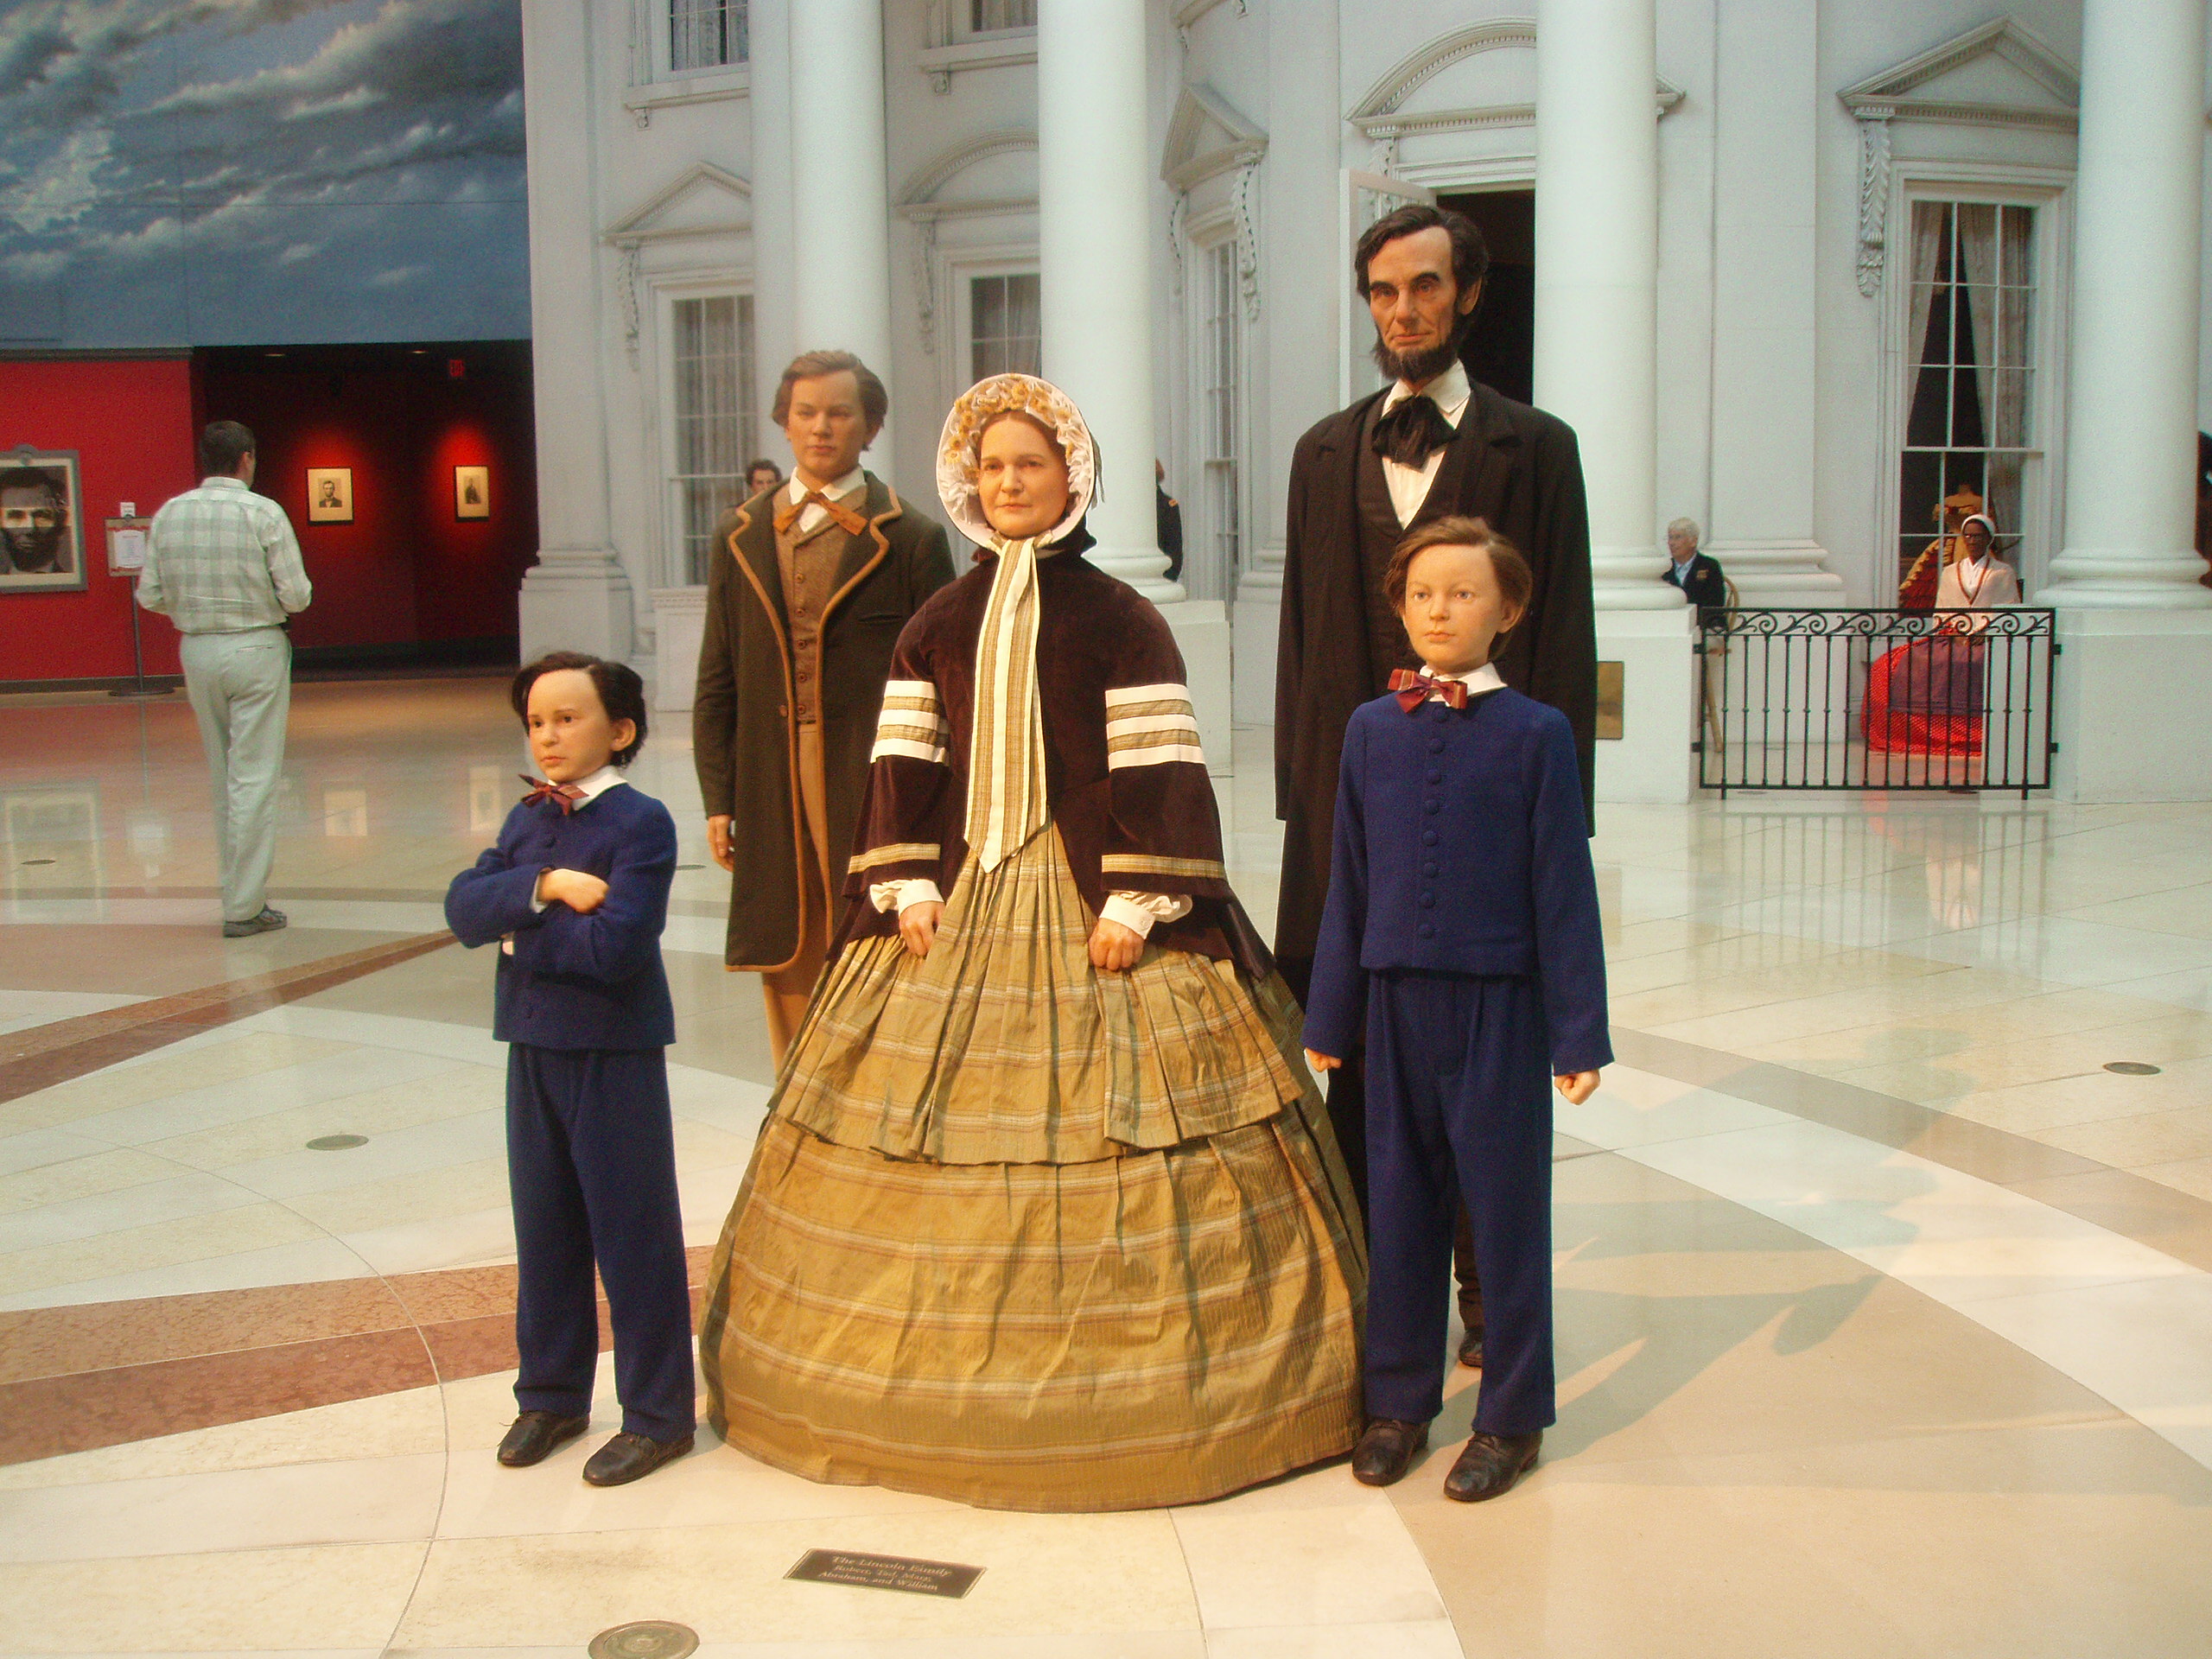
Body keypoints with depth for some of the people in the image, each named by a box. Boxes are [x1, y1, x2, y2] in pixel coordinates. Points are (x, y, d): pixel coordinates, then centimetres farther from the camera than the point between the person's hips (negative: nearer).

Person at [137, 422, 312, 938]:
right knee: (254, 778, -1)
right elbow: (297, 596, -11)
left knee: (223, 779, 15)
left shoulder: (169, 514, 2)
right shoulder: (263, 513, -10)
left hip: (196, 652, 5)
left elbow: (150, 595, 4)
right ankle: (245, 908, -1)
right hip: (256, 649, -5)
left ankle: (239, 892, 20)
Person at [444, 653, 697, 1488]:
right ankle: (551, 1396, 32)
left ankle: (658, 1414, 15)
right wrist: (544, 886, -20)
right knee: (544, 1228, 16)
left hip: (614, 1053, -7)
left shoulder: (639, 822, -13)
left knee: (633, 1231, 3)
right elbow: (464, 906, -5)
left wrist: (519, 933, -12)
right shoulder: (526, 820, 9)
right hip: (533, 1045, 7)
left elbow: (615, 946, -24)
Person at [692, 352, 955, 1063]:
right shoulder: (742, 537, 13)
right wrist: (718, 797, 5)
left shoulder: (912, 540, 2)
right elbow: (717, 682, 13)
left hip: (875, 787, -3)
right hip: (772, 792, 4)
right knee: (790, 975, 9)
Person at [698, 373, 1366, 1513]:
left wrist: (1135, 906, -15)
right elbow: (903, 769, 10)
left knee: (1099, 1132, -5)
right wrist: (907, 887, -2)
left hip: (1086, 908, -4)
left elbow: (1161, 776, -8)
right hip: (959, 904, 5)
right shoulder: (936, 627, 11)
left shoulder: (1119, 620, -3)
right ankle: (942, 1387, 18)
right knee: (932, 1138, 5)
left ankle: (1131, 1398, 7)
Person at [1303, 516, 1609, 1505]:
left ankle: (1511, 1416, 22)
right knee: (1400, 1201, 13)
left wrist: (1579, 1030, -6)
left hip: (1499, 1005, -3)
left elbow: (1564, 890, -5)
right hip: (1397, 1000, 3)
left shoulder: (1536, 735, -6)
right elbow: (1349, 883, 9)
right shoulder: (1372, 730, 4)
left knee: (1506, 1203, 7)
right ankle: (1399, 1399, 28)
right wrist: (1330, 1013, 11)